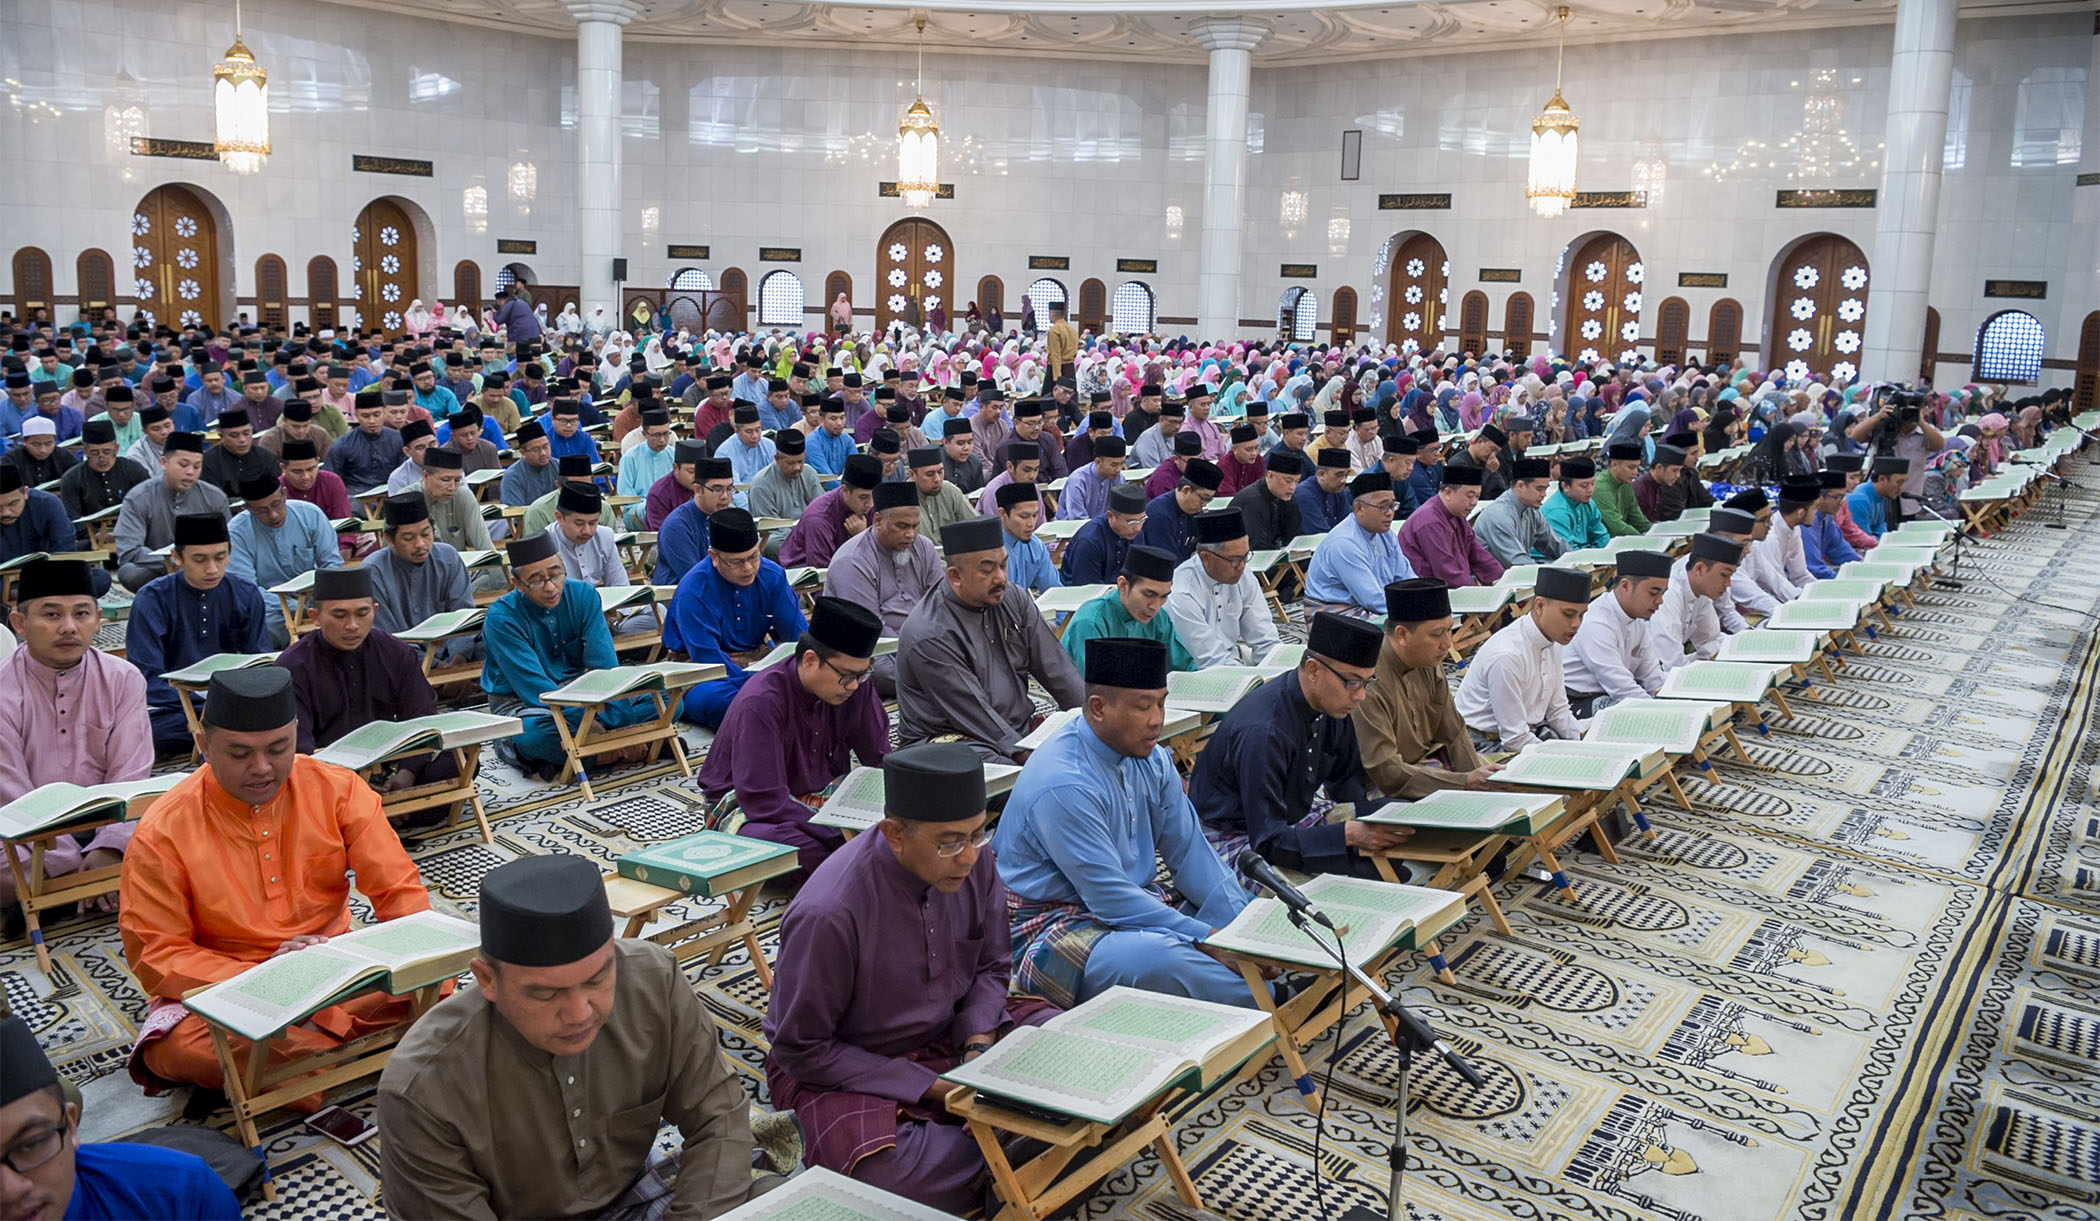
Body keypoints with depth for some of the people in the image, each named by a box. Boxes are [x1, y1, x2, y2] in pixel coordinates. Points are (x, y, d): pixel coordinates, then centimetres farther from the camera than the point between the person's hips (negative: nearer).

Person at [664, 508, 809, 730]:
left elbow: (799, 632, -2)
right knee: (708, 697, -41)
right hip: (704, 669, -4)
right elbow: (708, 660, -23)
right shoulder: (692, 592, -19)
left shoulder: (772, 575, -4)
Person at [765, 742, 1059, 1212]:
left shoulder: (974, 861, -13)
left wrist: (979, 1047, -16)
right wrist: (933, 1089, -21)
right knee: (886, 1174, -34)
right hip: (845, 1067, -5)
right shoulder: (829, 914, -30)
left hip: (950, 1033, 5)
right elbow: (801, 1051, -20)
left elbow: (992, 967, 4)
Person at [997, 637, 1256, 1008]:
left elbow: (1190, 853, 5)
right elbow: (1109, 897, -26)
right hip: (1051, 928, -9)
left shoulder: (1151, 758, 3)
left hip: (1134, 904, 9)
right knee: (1160, 959, -36)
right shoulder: (1063, 785, -24)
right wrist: (1207, 939, -26)